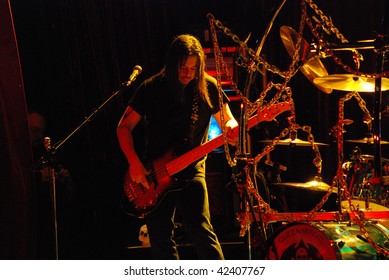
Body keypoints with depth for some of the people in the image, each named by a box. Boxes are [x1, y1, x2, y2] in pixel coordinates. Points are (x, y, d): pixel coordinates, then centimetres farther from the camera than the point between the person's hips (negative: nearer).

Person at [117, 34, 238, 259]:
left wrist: (231, 129, -20)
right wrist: (134, 163, -13)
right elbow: (125, 127, 0)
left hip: (191, 170, -1)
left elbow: (227, 120, 5)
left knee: (201, 232, -13)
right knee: (160, 238, 9)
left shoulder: (208, 87, -3)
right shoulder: (152, 88, -4)